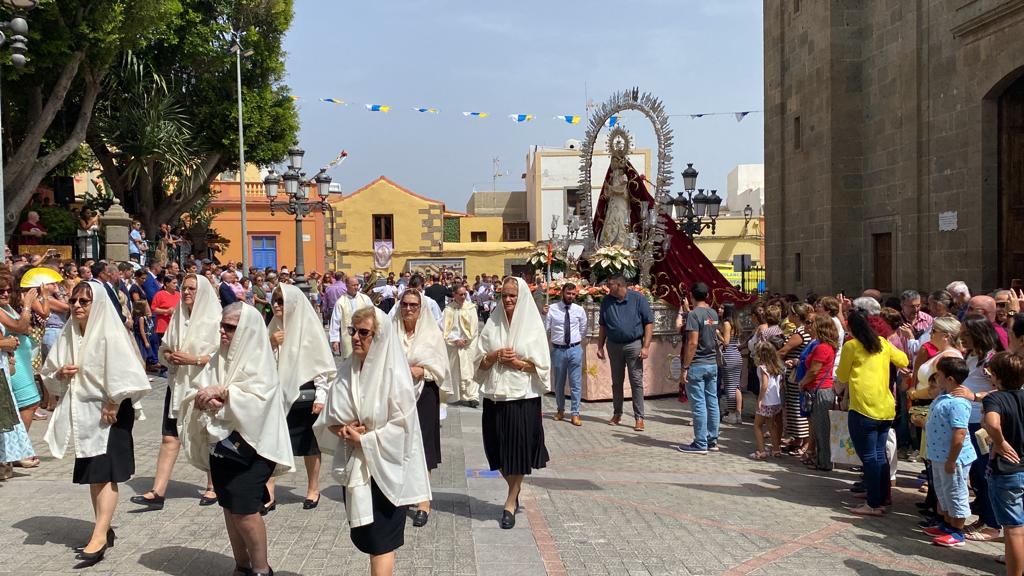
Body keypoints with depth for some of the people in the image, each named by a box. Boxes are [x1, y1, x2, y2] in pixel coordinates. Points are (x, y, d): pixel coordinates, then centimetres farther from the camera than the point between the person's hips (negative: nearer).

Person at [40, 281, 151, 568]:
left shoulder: (110, 335, -15)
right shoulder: (67, 336, 5)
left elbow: (126, 375, -21)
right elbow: (48, 374, 12)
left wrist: (113, 405, -18)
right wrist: (60, 373, -9)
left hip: (110, 412, -7)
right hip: (82, 413, 7)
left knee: (105, 473, -6)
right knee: (92, 474, 14)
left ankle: (99, 536, -3)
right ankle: (104, 529, 25)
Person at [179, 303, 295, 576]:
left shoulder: (259, 360, -8)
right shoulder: (217, 359, 9)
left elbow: (256, 399, -21)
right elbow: (193, 393, 4)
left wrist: (221, 392, -17)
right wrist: (206, 398, -16)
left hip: (249, 445, -6)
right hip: (220, 442, 7)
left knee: (244, 510, -7)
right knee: (229, 507, 13)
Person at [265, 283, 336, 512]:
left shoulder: (309, 327, -8)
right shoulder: (274, 327, 6)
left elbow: (323, 364, -8)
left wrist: (320, 396, -12)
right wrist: (271, 345, -8)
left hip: (305, 394, -4)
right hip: (279, 393, 4)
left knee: (309, 445, 9)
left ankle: (313, 490, 25)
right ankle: (268, 494, 3)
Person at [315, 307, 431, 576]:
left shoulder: (394, 374, -14)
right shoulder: (346, 370, 4)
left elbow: (401, 425, -15)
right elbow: (329, 417, 9)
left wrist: (364, 439, -16)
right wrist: (342, 430, -11)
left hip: (382, 466, -6)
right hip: (352, 465, 6)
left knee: (380, 542, 2)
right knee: (363, 535, 16)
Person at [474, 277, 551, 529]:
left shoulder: (532, 325, -2)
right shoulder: (492, 324, 6)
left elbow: (541, 365, -4)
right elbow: (480, 361, 6)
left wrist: (515, 362, -13)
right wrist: (496, 355, -12)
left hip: (523, 396, -3)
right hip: (495, 395, 3)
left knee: (518, 450, 1)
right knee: (499, 450, 9)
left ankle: (511, 503, 15)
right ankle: (514, 492, 33)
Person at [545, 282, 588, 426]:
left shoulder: (579, 310, 1)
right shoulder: (552, 309, -4)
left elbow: (583, 330, 12)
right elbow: (546, 329, 4)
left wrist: (577, 342, 9)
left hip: (575, 349, 0)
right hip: (558, 349, 0)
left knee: (576, 383, -1)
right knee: (559, 382, 13)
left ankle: (575, 414, 6)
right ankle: (560, 410, 30)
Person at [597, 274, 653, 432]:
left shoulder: (638, 299, -7)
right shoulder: (606, 301, 4)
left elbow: (649, 323, -6)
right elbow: (603, 326, 12)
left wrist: (646, 347, -11)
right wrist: (600, 347, 8)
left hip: (634, 345, -4)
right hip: (614, 345, 4)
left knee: (636, 382, -2)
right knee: (616, 381, 12)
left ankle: (639, 417, 3)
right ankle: (617, 414, 24)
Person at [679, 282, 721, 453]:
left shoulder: (694, 314, -14)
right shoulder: (714, 314, 9)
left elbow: (693, 343, -20)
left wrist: (684, 368, -15)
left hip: (697, 365, -7)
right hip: (713, 364, 7)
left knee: (699, 405, -3)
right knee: (712, 402, 10)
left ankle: (700, 444, 1)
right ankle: (713, 440, 17)